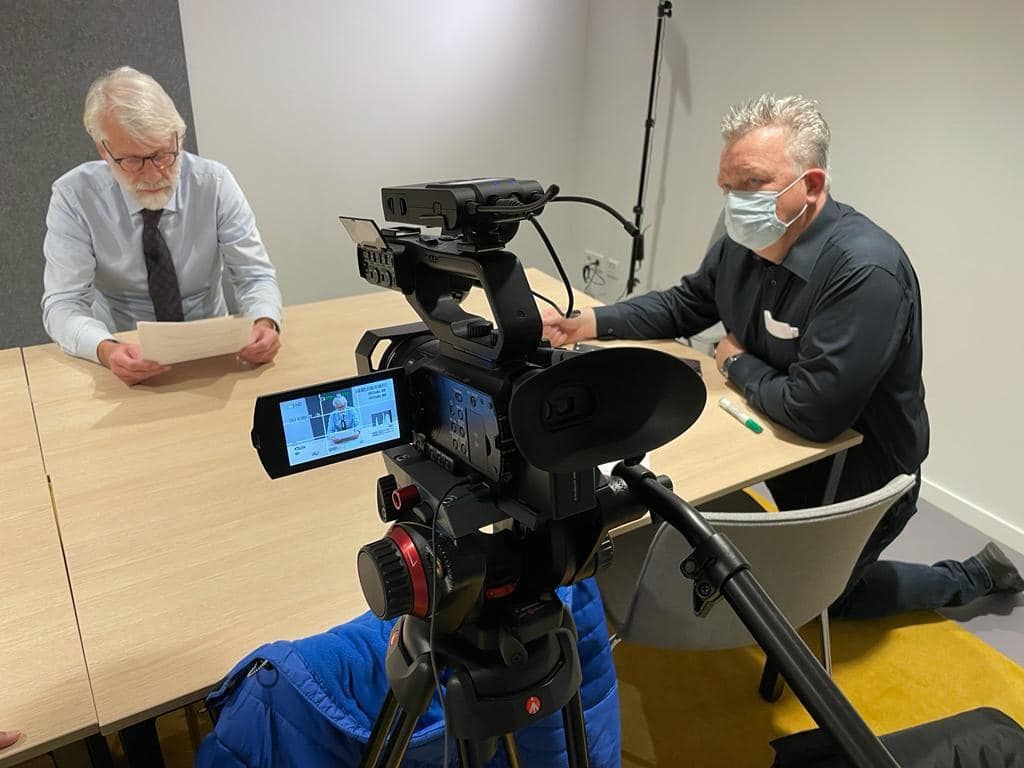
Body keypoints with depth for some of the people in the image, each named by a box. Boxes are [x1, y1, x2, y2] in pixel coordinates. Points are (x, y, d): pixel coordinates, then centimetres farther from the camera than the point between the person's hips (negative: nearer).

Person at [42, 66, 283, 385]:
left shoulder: (215, 182, -9)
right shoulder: (74, 196, -10)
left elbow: (255, 275, -7)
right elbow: (63, 304, -11)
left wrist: (265, 323, -30)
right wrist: (106, 350, -33)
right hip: (126, 356, -1)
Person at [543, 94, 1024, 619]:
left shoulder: (866, 271, -34)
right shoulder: (743, 244, -9)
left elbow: (813, 411, -37)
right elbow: (682, 305, 5)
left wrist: (737, 365, -19)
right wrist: (589, 323, -9)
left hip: (856, 485, -7)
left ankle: (972, 578, 33)